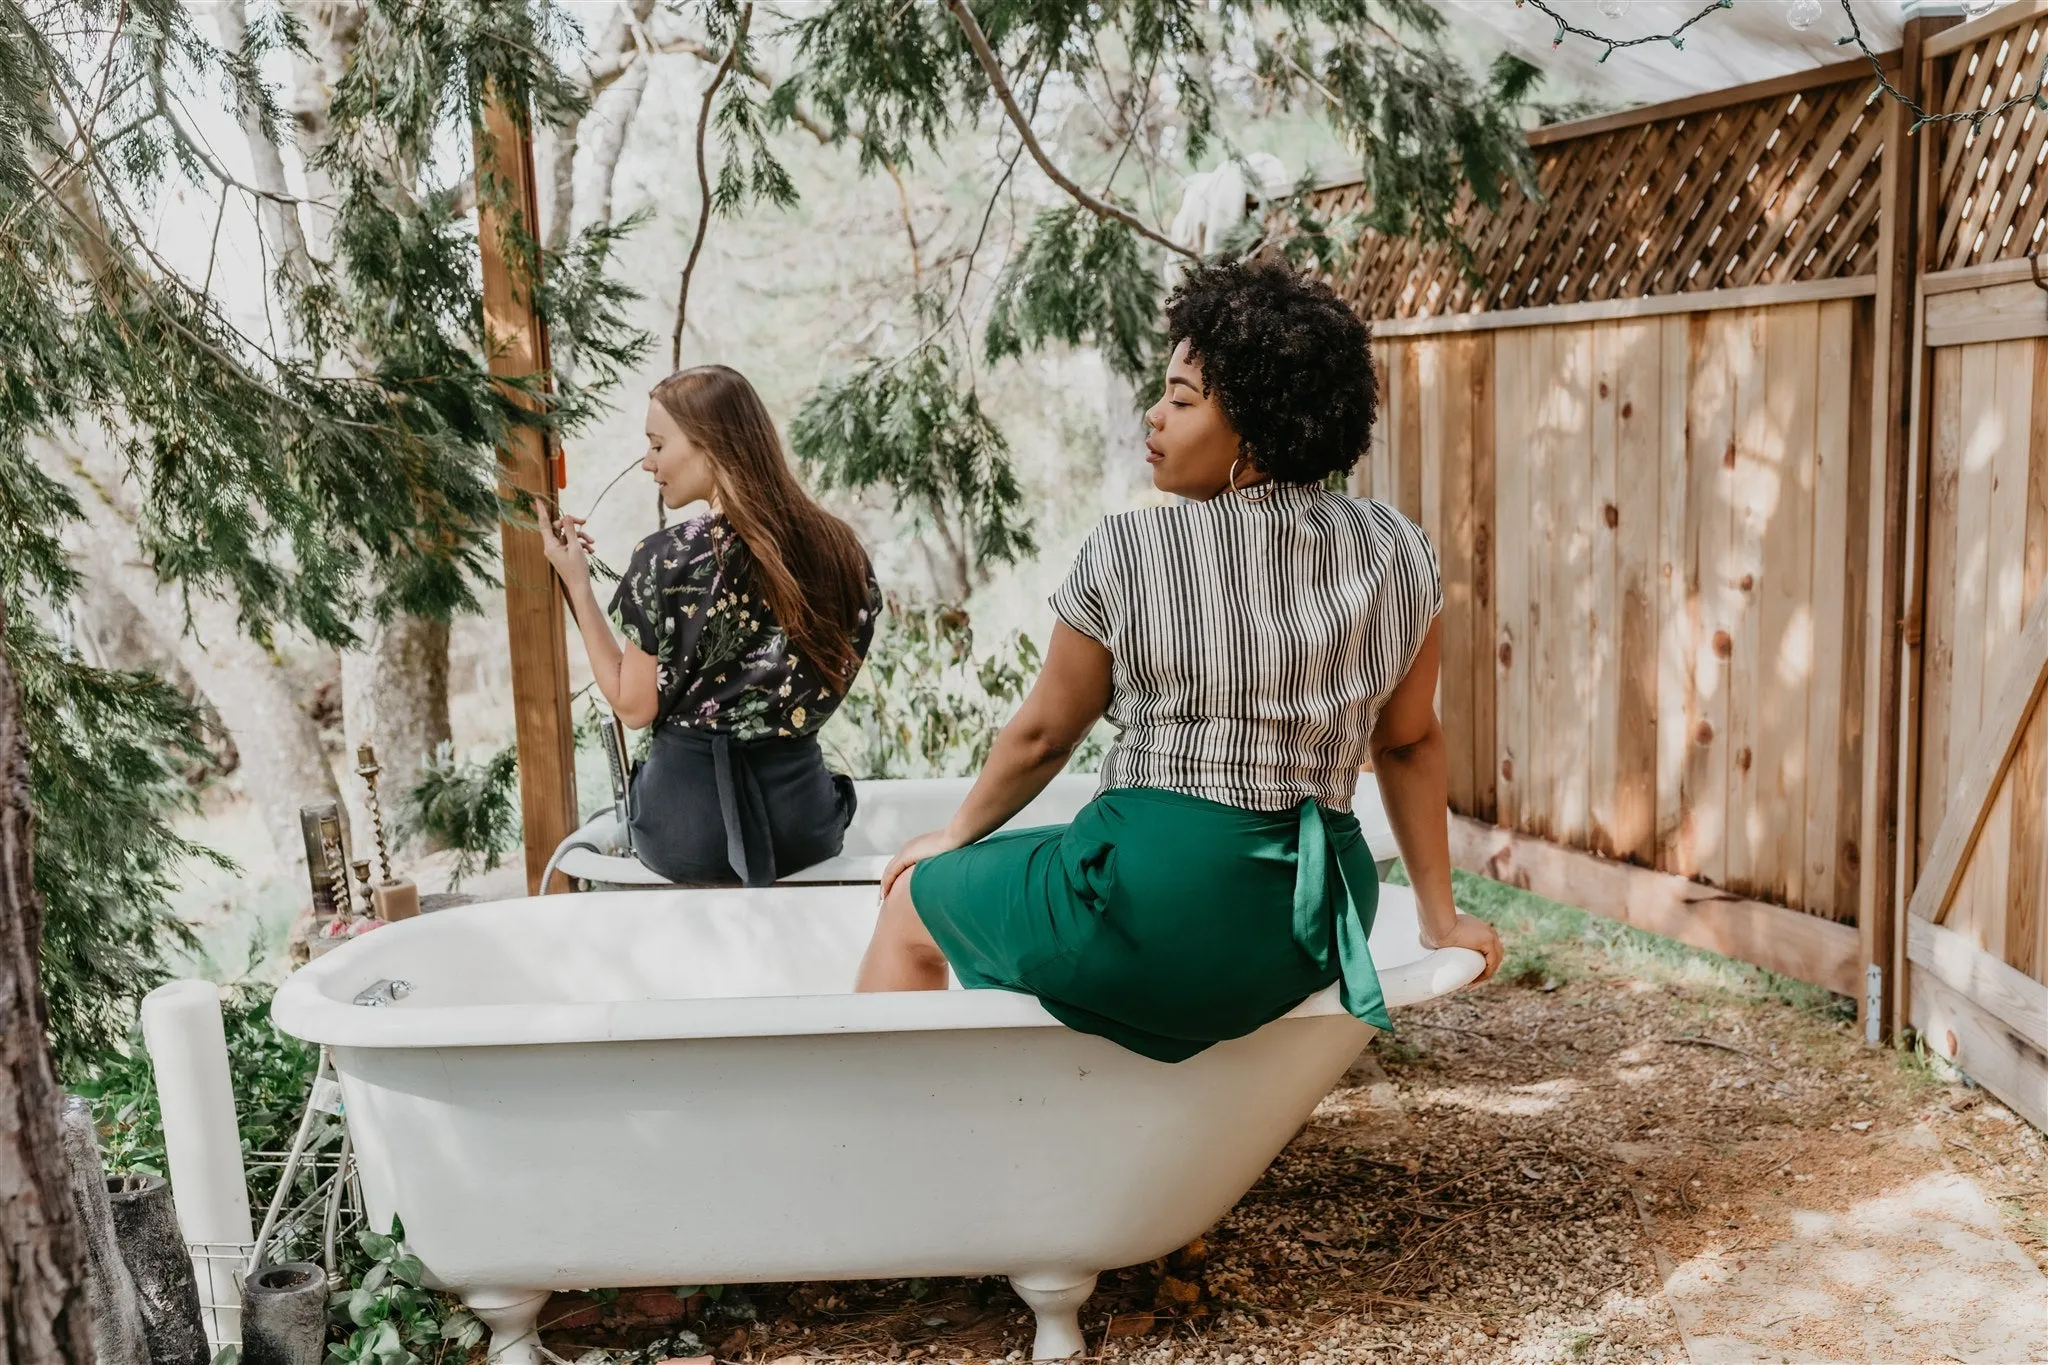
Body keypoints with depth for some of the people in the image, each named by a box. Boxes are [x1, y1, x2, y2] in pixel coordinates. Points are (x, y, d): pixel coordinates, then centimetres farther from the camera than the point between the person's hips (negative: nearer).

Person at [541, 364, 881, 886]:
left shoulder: (666, 558, -16)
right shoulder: (838, 546, -2)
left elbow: (634, 707, -8)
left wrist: (577, 585, -5)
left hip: (689, 815, -4)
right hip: (802, 810, 4)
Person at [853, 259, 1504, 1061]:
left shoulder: (1129, 553, -10)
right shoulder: (1398, 553, 2)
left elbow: (1043, 733, 1)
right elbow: (1409, 741, 9)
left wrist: (957, 836, 18)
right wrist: (1440, 918, 18)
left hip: (1151, 905, -6)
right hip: (1315, 934, 6)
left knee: (913, 906, 20)